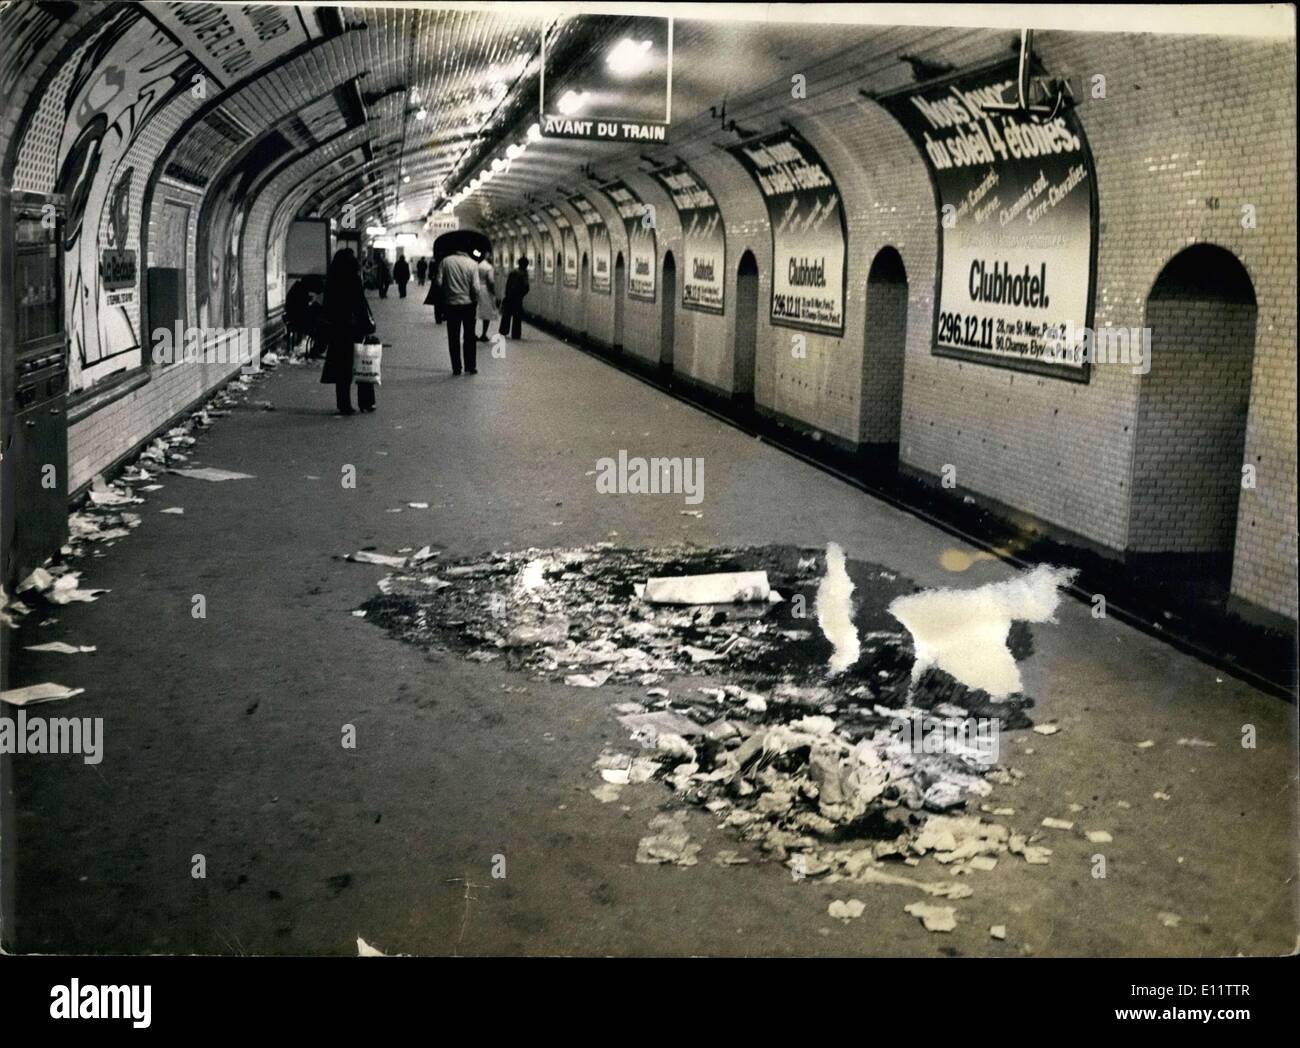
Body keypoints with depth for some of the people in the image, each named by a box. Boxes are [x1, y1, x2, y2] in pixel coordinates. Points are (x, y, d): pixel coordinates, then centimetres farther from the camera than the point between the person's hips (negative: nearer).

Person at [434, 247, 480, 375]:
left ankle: (456, 368, 8)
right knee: (469, 337, 11)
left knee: (453, 338, 8)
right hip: (468, 303, 0)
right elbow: (475, 287, -13)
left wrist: (442, 297, 8)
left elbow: (439, 282, -8)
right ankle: (470, 367, 12)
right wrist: (475, 301, 3)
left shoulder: (445, 261, -5)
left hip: (451, 304, 1)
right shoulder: (472, 263, -9)